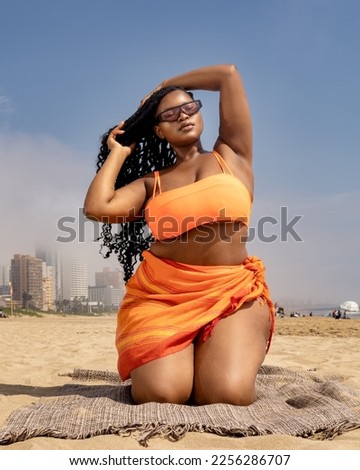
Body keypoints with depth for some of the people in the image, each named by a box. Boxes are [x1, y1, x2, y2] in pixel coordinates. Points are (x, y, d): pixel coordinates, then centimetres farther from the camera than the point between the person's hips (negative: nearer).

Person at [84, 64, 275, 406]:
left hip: (232, 294, 0)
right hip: (161, 296, 1)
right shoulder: (152, 182, 14)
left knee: (229, 395, -25)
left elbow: (229, 74, 11)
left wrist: (162, 87, 23)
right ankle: (159, 362, 11)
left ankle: (205, 363, 10)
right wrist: (118, 152, 13)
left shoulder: (231, 156, 13)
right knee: (161, 395, -24)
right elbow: (96, 208, -3)